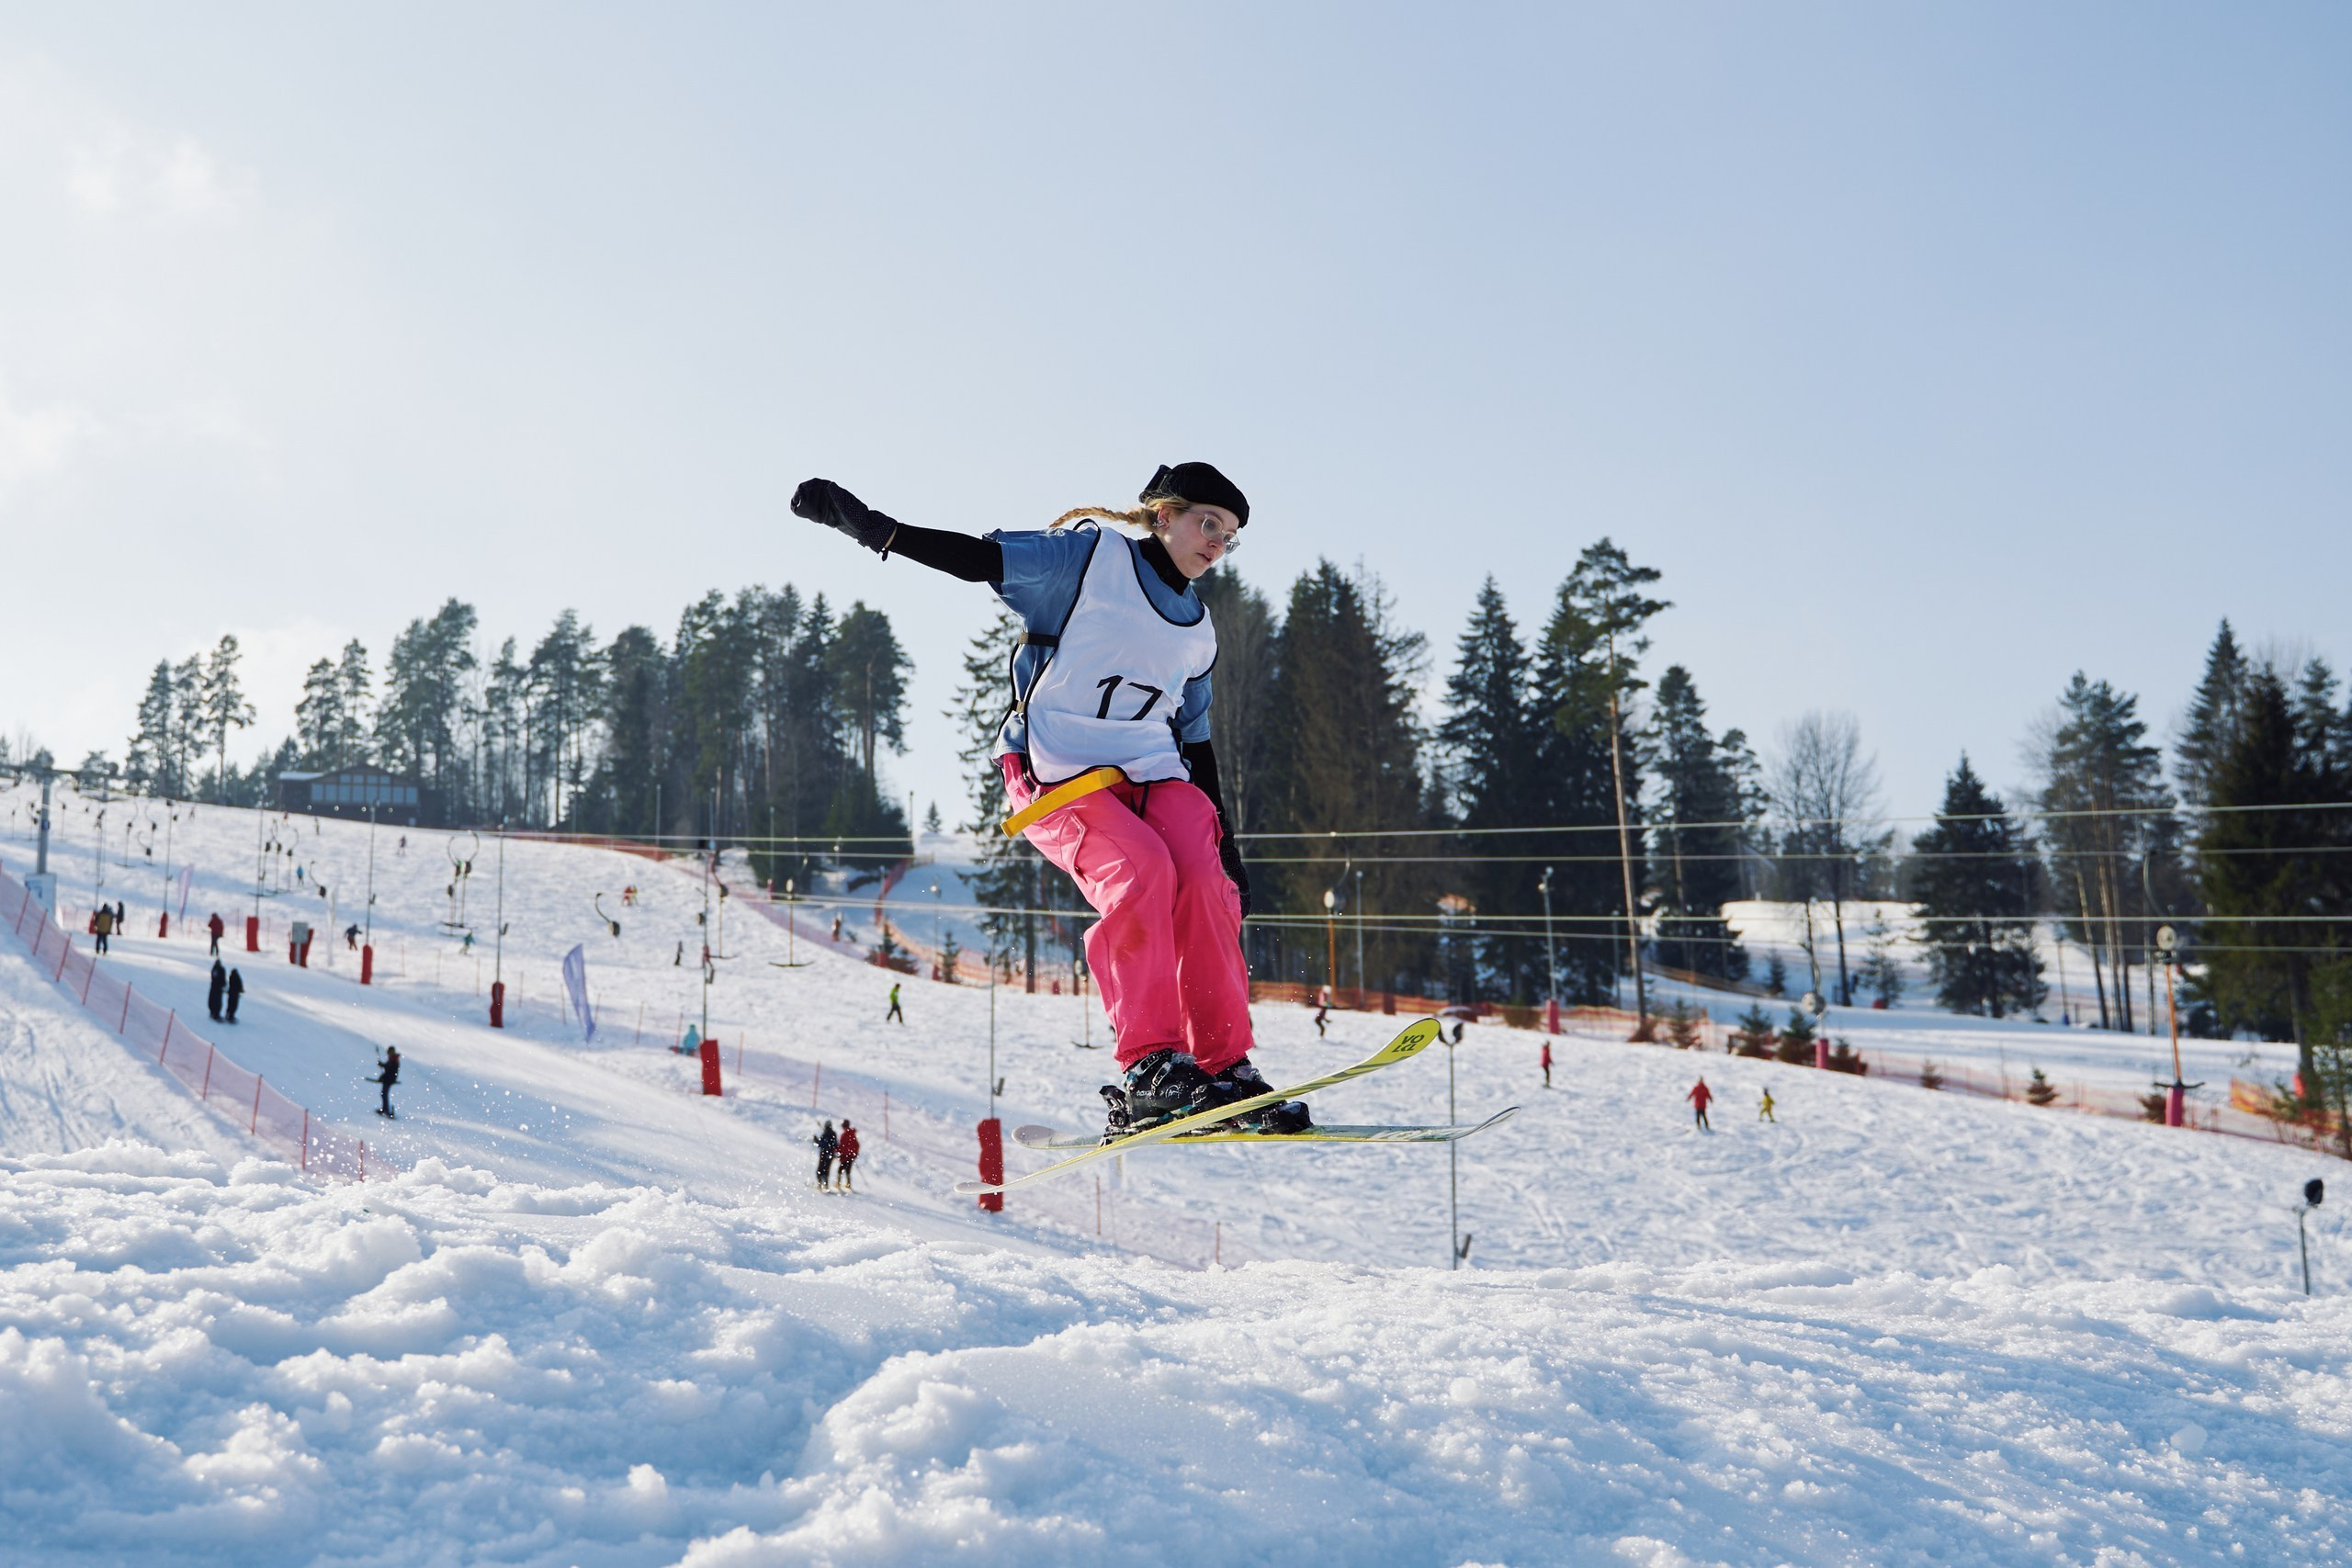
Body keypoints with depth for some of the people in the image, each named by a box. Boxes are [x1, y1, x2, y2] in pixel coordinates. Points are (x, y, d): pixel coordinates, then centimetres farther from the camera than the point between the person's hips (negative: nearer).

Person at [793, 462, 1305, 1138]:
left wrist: (1225, 842, 20)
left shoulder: (1197, 630, 20)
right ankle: (1147, 1067, -24)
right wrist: (868, 526, -19)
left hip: (1150, 767, 6)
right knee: (1141, 871, -30)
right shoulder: (1091, 557, 0)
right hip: (1056, 768, -6)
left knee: (1205, 879, -21)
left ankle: (1225, 1068, -15)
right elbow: (978, 558, -8)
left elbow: (1197, 740, 24)